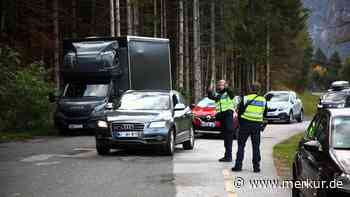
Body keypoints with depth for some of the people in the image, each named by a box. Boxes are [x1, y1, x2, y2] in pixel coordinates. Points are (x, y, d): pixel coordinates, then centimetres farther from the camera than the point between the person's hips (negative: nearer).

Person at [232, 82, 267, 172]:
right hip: (257, 125, 2)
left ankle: (238, 165, 2)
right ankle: (256, 166, 8)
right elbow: (265, 114, 14)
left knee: (241, 145, 6)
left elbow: (240, 112, 1)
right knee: (256, 146, 9)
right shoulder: (263, 100, 5)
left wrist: (240, 123, 14)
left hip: (245, 124, -2)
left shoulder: (245, 99, -4)